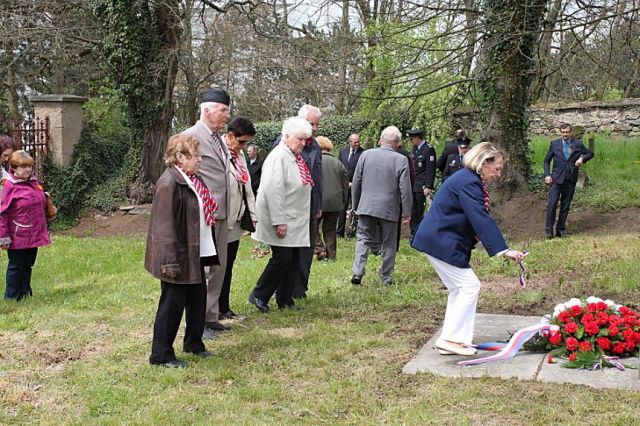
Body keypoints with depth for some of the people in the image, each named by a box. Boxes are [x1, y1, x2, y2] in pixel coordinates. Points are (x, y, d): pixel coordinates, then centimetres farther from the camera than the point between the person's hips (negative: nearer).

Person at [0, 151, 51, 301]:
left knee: (28, 265, 16)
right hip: (18, 236, -7)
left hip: (34, 235, 7)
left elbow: (41, 205, 21)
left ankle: (25, 293, 28)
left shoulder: (34, 182, 6)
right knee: (16, 266, 4)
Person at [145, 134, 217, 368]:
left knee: (198, 297, 19)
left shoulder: (193, 180, 10)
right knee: (172, 303, 0)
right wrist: (170, 262, -25)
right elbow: (164, 225, -23)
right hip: (179, 256, -10)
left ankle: (194, 343, 35)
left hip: (195, 254, 10)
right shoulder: (169, 183, -20)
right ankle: (161, 354, 11)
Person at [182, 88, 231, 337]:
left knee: (218, 267, 14)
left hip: (221, 214, 9)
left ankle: (211, 317, 25)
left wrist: (225, 210, 17)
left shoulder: (219, 140, 16)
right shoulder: (191, 136, -12)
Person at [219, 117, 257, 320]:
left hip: (235, 222, 8)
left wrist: (253, 216, 11)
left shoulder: (239, 155, 13)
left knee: (228, 267, 13)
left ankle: (224, 308, 22)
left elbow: (247, 188, 16)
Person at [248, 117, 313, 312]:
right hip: (281, 219, -9)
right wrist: (279, 221, -23)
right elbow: (273, 190, -21)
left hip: (296, 220, 9)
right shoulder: (278, 156, -15)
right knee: (283, 257, -8)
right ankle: (259, 295, 7)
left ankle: (285, 300, 18)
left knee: (294, 259, 9)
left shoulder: (297, 157, 14)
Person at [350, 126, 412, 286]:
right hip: (389, 209, -1)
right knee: (388, 244, 10)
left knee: (363, 239, 10)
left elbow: (356, 183, 4)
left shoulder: (366, 154, -2)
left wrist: (356, 205, 14)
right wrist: (406, 211, 1)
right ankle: (386, 277, 16)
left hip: (366, 206, 2)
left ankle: (357, 273, -2)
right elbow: (405, 189, -8)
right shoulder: (401, 160, -9)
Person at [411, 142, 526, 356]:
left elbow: (478, 218, 18)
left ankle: (450, 339, 19)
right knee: (469, 286, -7)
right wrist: (503, 249, -30)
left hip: (438, 240, 11)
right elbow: (482, 219, -27)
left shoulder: (468, 180, 15)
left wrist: (502, 248, 14)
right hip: (441, 242, -11)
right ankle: (451, 338, -4)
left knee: (459, 289, 14)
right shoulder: (468, 183, -19)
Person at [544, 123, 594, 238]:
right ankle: (549, 229, 0)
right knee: (552, 204, -8)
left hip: (570, 180, 2)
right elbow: (547, 160, 9)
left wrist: (582, 158, -3)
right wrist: (547, 175, -3)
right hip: (556, 179, -1)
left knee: (565, 206, 7)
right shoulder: (554, 144, 4)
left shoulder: (578, 144, 5)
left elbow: (590, 153, 18)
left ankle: (561, 229, 16)